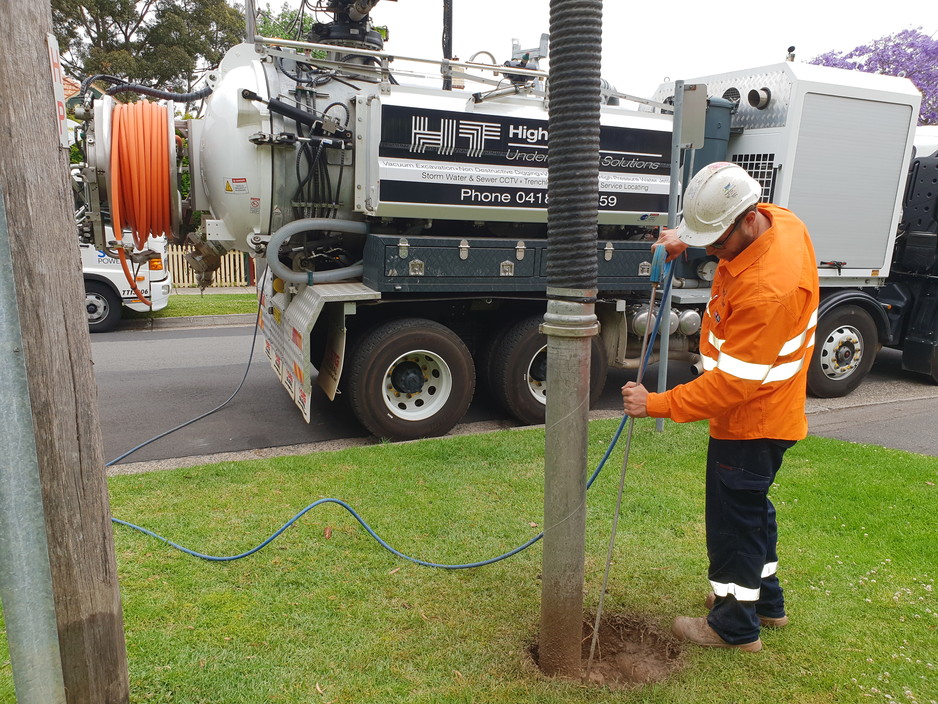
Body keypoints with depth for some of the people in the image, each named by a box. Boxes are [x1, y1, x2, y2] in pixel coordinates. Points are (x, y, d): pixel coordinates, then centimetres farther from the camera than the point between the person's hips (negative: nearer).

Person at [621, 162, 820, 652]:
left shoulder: (769, 288, -35)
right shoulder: (775, 219, -6)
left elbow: (733, 381, -31)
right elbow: (713, 226, 19)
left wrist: (657, 405, -26)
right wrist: (685, 240, 0)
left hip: (751, 422, -10)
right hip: (767, 414, 10)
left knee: (733, 519, 6)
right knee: (752, 506, 25)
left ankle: (736, 626, 26)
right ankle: (766, 599, 44)